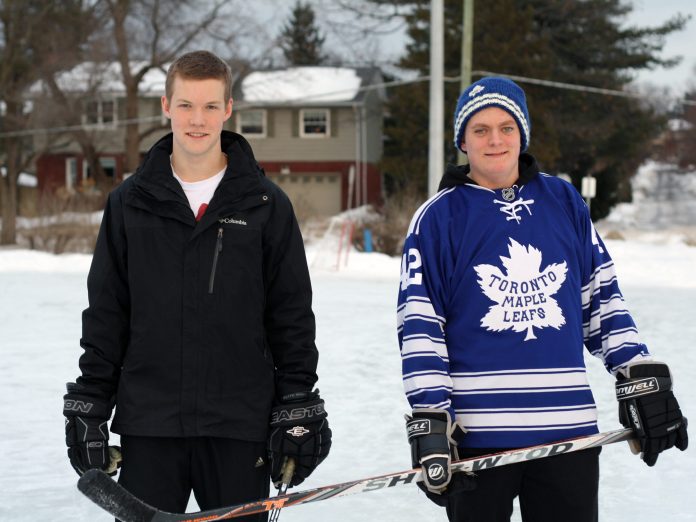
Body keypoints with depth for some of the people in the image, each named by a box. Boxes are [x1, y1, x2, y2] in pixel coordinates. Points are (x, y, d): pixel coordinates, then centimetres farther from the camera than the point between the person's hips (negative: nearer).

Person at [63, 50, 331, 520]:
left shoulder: (266, 205, 2)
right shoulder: (130, 203, 6)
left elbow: (293, 316, 3)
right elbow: (105, 314, 8)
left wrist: (297, 410, -2)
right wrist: (89, 406, 3)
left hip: (239, 427, -1)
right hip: (148, 425, 1)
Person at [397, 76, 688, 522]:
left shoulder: (564, 202, 9)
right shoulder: (439, 217, -1)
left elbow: (602, 298, 14)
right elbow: (419, 324, -4)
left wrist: (643, 379, 7)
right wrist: (429, 419, -11)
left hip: (569, 429, 3)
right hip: (476, 433, -2)